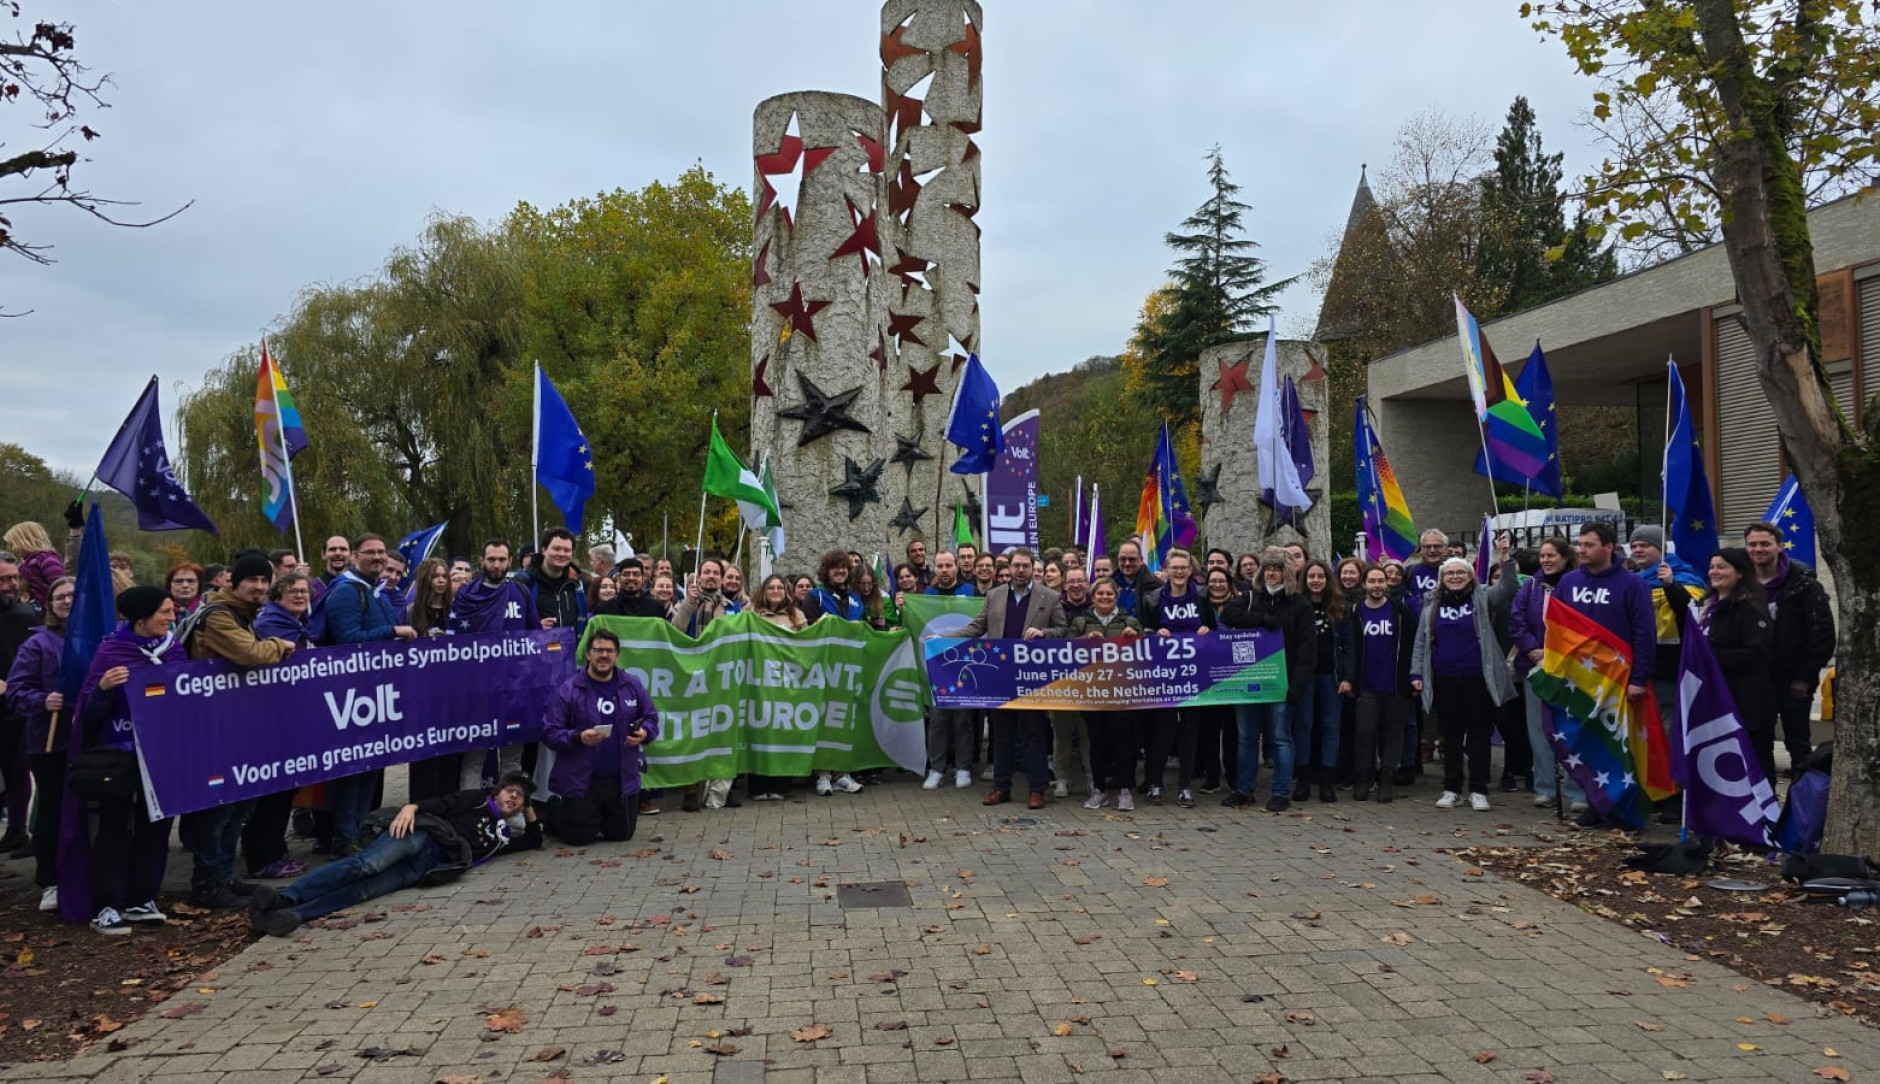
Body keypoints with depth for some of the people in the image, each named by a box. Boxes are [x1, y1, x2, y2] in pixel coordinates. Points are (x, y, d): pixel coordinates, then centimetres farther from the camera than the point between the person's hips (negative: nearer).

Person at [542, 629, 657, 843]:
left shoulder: (632, 685, 1)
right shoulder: (569, 689, -9)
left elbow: (651, 717, 11)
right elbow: (549, 732, -10)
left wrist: (644, 733, -10)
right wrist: (578, 738, -26)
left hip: (622, 780, 4)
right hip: (580, 781, -3)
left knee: (621, 834, 13)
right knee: (579, 837, 4)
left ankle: (598, 817, 46)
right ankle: (554, 812, 36)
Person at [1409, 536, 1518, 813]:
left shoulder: (1482, 598, 3)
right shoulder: (1432, 605, 10)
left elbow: (1509, 590, -15)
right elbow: (1421, 642, 12)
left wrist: (1504, 561, -30)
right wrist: (1417, 673, 5)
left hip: (1478, 680, -2)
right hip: (1444, 681, 2)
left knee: (1479, 736, 4)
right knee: (1451, 737, 9)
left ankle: (1478, 791, 13)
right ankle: (1451, 789, 18)